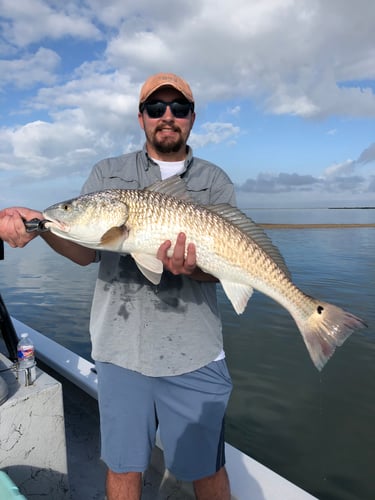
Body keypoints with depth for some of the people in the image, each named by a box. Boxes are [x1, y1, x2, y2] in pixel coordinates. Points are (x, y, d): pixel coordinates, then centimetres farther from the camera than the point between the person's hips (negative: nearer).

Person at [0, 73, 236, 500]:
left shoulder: (215, 182, 5)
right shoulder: (107, 174, 9)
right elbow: (85, 251, -1)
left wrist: (191, 267, -27)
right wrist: (36, 224, -21)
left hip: (194, 354, 0)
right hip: (120, 349, 1)